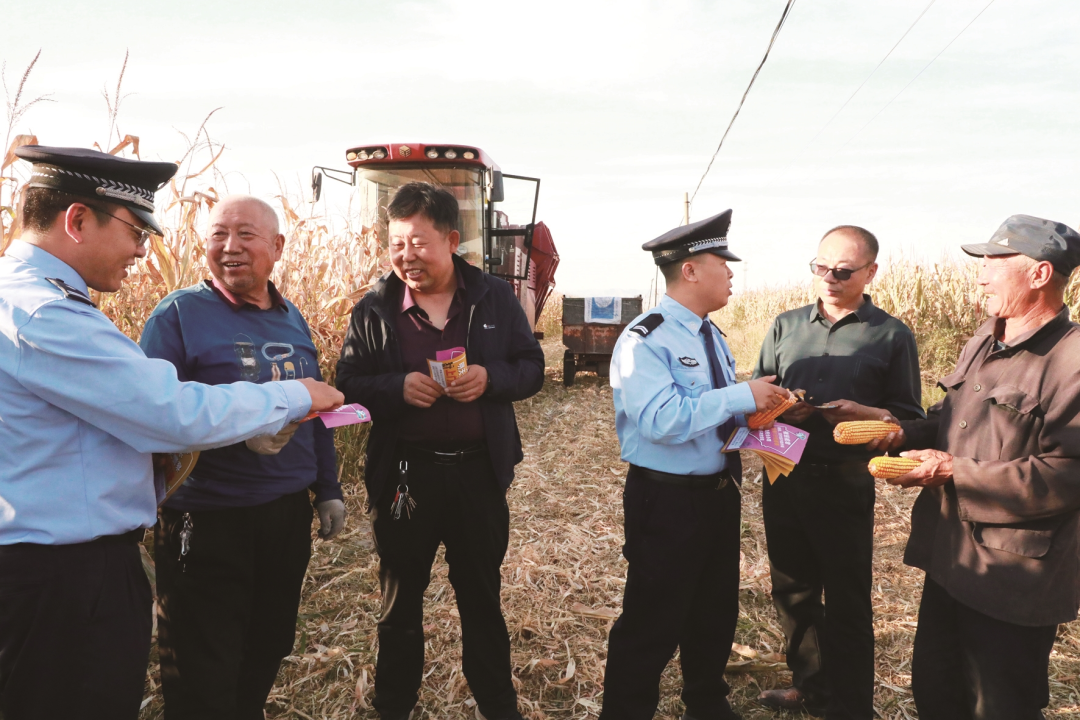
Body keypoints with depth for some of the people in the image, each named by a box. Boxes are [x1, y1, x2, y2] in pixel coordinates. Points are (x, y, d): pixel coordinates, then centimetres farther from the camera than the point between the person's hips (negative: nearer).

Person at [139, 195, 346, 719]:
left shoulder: (291, 318, 9)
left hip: (289, 515, 6)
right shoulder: (180, 314, -9)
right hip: (207, 524, -5)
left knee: (267, 654, 21)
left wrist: (328, 490, 17)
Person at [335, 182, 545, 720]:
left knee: (482, 596, 17)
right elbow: (347, 386, 0)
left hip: (479, 471, 1)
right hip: (403, 474, 0)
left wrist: (490, 378, -17)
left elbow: (532, 368, 3)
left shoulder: (495, 298, 0)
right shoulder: (373, 310, -2)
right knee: (400, 601, 16)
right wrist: (398, 387, -20)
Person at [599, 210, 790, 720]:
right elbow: (662, 420, -31)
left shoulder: (711, 336, 10)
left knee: (716, 613, 23)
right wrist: (743, 396, -26)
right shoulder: (644, 341, -18)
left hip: (719, 493, 9)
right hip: (667, 501, -9)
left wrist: (761, 408, -4)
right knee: (653, 624, 2)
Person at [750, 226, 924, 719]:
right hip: (783, 475, 4)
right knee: (792, 589, 17)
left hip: (844, 482, -4)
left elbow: (910, 418, -2)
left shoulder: (892, 336, -2)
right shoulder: (786, 325, 8)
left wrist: (862, 413, -21)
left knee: (847, 603, 6)